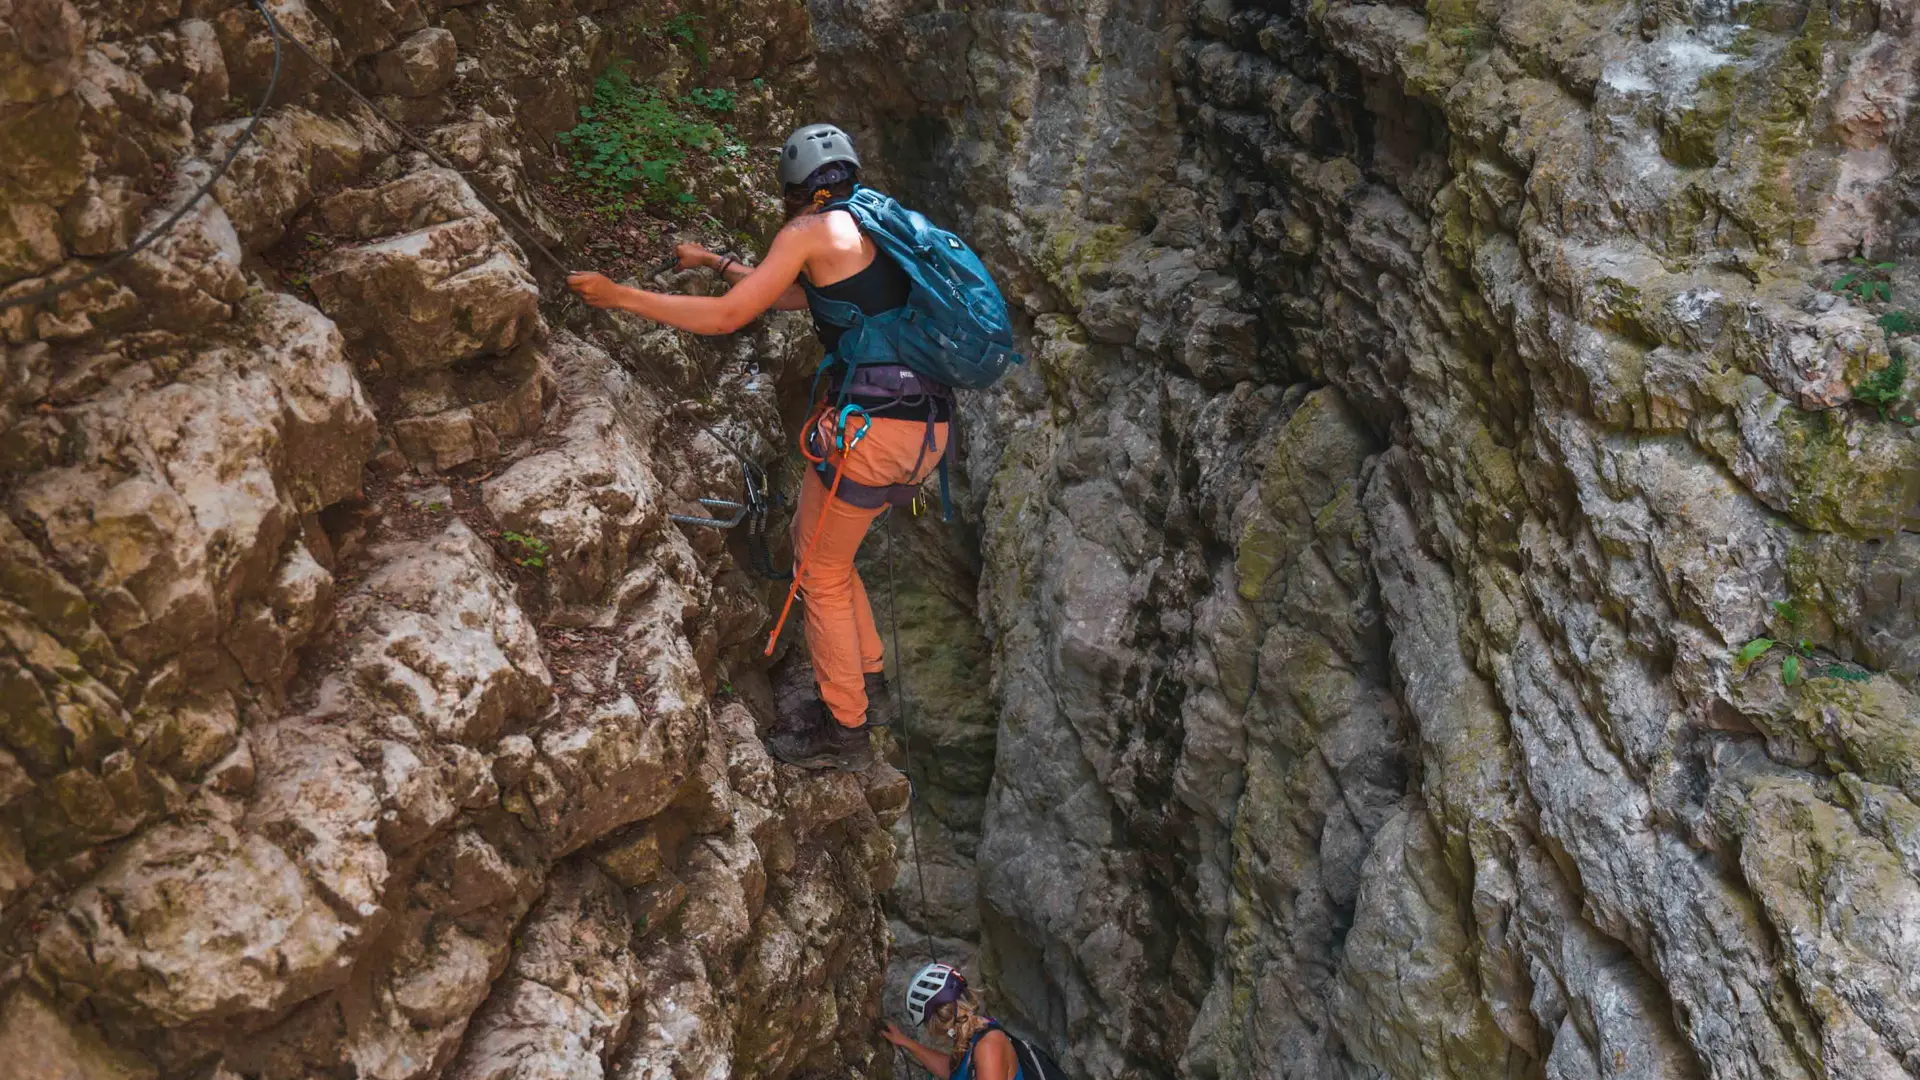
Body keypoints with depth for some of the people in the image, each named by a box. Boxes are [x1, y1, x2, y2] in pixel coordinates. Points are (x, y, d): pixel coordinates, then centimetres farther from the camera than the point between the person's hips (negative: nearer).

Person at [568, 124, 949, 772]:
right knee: (818, 545, 26)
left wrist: (618, 296, 2)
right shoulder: (875, 232, 23)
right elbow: (792, 295, 36)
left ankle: (844, 729, 19)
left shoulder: (811, 230, -2)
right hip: (931, 431, 8)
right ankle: (868, 685, 33)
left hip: (871, 428, -8)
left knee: (819, 573, 10)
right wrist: (715, 261, 45)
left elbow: (727, 316, -5)